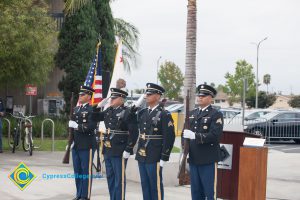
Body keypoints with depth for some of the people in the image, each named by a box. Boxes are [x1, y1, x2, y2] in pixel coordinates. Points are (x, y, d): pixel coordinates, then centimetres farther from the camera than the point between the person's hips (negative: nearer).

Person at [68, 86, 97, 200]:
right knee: (77, 170, 11)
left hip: (87, 145, -7)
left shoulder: (91, 110, -8)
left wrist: (77, 126, -21)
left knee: (86, 170, -1)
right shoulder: (76, 109, 16)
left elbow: (91, 126, -19)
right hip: (76, 145, 7)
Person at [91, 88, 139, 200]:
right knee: (110, 177, 15)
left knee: (119, 178, 0)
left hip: (119, 152, -8)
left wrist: (128, 149, -18)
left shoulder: (128, 113, -12)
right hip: (108, 150, 8)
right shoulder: (109, 111, 10)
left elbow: (134, 133, -16)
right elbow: (96, 117, 24)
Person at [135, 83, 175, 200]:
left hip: (154, 158, -7)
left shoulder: (164, 115, -9)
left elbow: (169, 137, -12)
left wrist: (164, 158, -14)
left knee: (156, 186, 0)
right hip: (142, 156, 7)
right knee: (145, 185, 12)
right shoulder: (143, 113, 13)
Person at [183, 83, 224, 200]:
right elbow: (185, 132, 19)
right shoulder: (192, 114, 16)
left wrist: (194, 135, -26)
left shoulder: (216, 115, -5)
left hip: (208, 160, -6)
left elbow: (215, 135, -17)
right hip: (193, 159, 6)